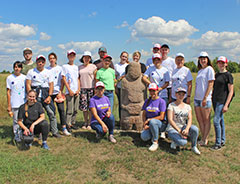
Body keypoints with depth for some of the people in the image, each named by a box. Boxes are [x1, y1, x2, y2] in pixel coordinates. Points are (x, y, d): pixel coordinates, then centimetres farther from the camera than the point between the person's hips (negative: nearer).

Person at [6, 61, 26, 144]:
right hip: (14, 104, -1)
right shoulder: (9, 78, 1)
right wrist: (9, 105, -1)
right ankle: (16, 136, 15)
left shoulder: (24, 77, 5)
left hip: (24, 103, 2)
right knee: (16, 120, 3)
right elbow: (8, 92, 2)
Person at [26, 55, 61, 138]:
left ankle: (55, 132, 5)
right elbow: (28, 85, 2)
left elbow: (51, 85, 7)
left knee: (52, 112, -4)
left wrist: (49, 96, -6)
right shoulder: (31, 72, 7)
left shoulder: (48, 72, 12)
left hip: (46, 93, 1)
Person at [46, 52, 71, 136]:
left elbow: (62, 81, 5)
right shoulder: (46, 69, 8)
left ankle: (64, 129, -3)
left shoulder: (60, 68, 6)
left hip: (58, 92, -1)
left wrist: (60, 92, -4)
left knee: (61, 109, -6)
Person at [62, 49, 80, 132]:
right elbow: (64, 79, -4)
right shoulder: (65, 66, 1)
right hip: (69, 91, -5)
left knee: (75, 109, 7)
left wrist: (78, 90, 2)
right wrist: (69, 90, -11)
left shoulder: (76, 67, 16)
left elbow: (78, 79, 15)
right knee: (70, 109, -7)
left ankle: (73, 123, 18)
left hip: (76, 92, 5)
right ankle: (68, 125, 0)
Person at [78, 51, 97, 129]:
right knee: (84, 107, 3)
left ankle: (90, 123, 6)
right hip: (82, 88, 3)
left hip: (91, 88, -3)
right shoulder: (79, 67, 13)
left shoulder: (93, 66, 3)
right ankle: (85, 122, 15)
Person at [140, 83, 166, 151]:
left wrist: (149, 119, -13)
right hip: (149, 125, 4)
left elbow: (161, 117, -13)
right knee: (144, 137, -24)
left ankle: (155, 142, -20)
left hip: (160, 124, -4)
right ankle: (153, 134, 12)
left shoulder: (161, 101, -8)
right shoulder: (147, 101, 9)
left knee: (152, 121, -38)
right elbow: (144, 115, 9)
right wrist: (145, 124, -8)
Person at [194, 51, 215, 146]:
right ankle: (203, 138, 20)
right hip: (197, 98, 8)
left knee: (206, 120, 1)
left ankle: (205, 140, 9)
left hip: (205, 99, -8)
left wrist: (205, 98, -16)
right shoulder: (199, 71, 16)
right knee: (200, 120, 11)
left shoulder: (209, 69, -6)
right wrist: (195, 97, 14)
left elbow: (210, 84, -12)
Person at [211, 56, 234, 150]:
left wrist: (226, 105, -15)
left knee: (216, 121, -11)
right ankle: (223, 141, 23)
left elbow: (231, 91, -10)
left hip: (222, 101, -7)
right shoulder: (217, 74, 14)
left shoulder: (228, 75, -7)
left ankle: (218, 143, -2)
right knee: (220, 120, 13)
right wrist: (212, 99, 15)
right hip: (215, 100, 7)